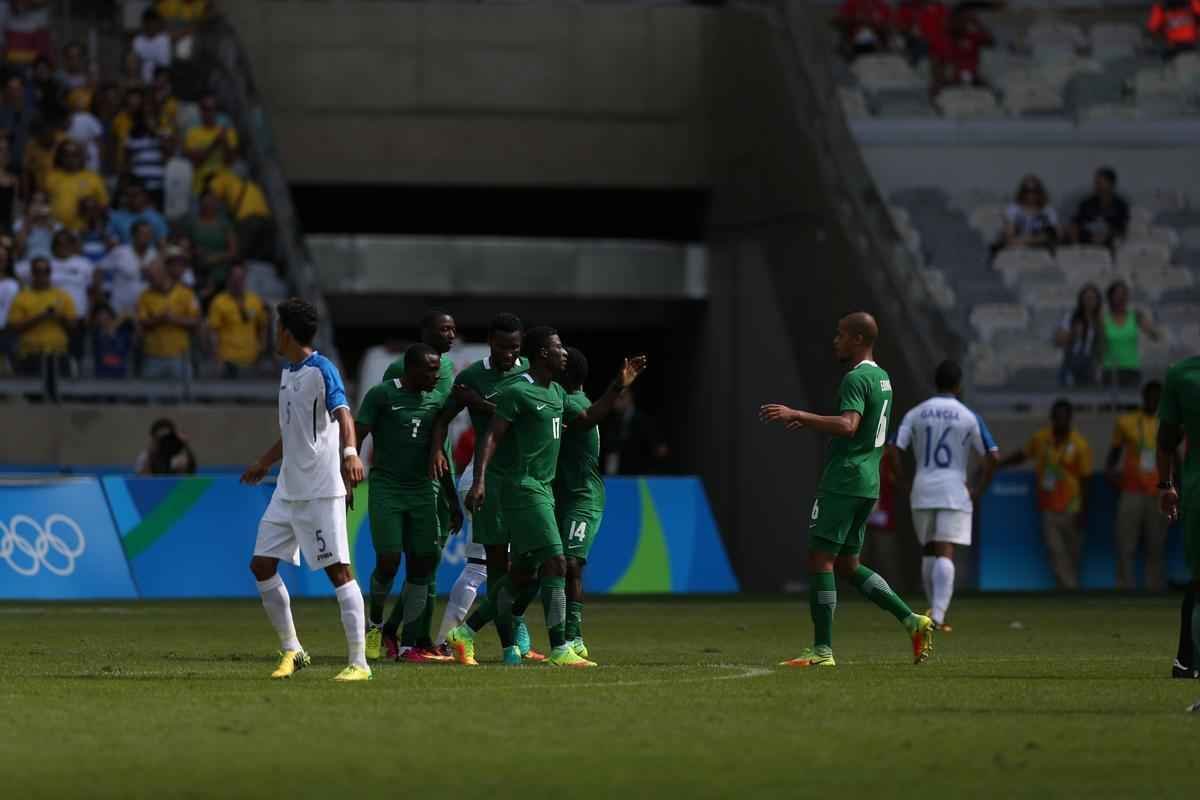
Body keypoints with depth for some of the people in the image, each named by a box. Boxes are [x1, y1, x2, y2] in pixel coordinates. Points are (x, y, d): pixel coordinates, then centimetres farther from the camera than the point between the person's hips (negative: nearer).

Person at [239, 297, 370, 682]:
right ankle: (291, 651, 18)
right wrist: (265, 463, 40)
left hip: (321, 490, -9)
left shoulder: (322, 370, -11)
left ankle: (359, 662, -8)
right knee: (262, 565, 7)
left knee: (338, 570, -9)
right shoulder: (288, 373, 15)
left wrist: (350, 453, -46)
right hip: (288, 488, 9)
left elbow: (342, 414, -27)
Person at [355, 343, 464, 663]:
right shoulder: (382, 394, -5)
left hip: (422, 490, 5)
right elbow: (356, 438, -5)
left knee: (422, 564, -2)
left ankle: (408, 645, 2)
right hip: (386, 489, -5)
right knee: (388, 560, -12)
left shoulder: (437, 400, 10)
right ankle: (375, 622, 16)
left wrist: (454, 503, 17)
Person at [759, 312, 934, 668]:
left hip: (843, 483, -9)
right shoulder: (882, 378, 17)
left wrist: (797, 415, -29)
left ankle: (822, 650, -7)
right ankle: (912, 620, 8)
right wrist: (810, 422, 28)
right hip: (868, 483, 9)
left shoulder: (856, 379, -13)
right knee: (848, 564, 16)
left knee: (819, 559, -6)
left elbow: (848, 425, -28)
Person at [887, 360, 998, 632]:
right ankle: (938, 615, -22)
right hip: (955, 491, -3)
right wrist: (979, 490, 5)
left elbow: (892, 451, -3)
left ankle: (935, 611, 22)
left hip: (922, 490, 3)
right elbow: (991, 456, -4)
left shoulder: (915, 414, 6)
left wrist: (905, 484, 4)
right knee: (945, 553, -8)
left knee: (929, 552, 17)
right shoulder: (969, 417, 0)